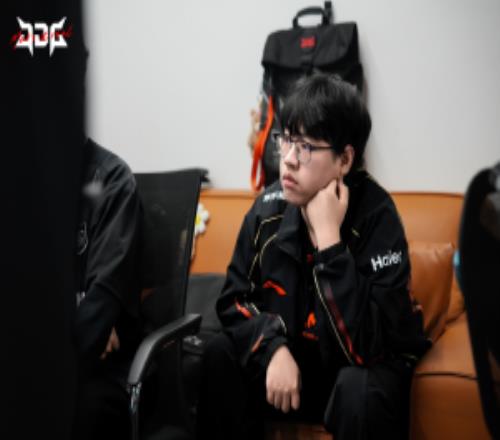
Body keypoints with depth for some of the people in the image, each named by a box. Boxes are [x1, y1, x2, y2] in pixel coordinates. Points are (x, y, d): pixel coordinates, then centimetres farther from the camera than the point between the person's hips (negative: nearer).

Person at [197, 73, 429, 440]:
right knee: (222, 354, -17)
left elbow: (364, 347, -31)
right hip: (298, 357, 5)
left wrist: (328, 237, -33)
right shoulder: (271, 205, -9)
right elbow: (233, 298, -2)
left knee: (358, 390, -35)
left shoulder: (377, 217, -24)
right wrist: (273, 349, -21)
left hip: (370, 367, -4)